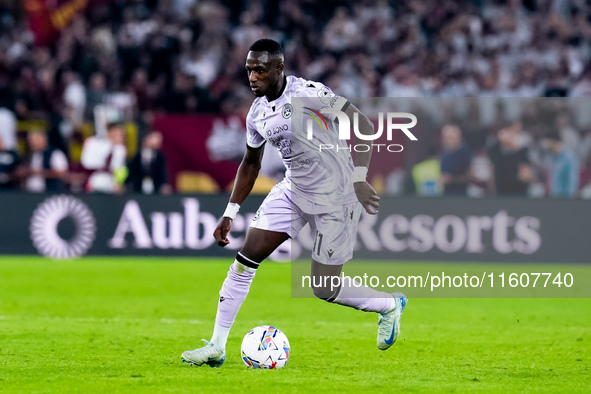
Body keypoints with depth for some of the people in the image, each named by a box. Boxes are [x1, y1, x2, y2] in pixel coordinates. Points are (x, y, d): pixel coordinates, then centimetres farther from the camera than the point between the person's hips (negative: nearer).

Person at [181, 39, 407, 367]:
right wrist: (230, 214, 13)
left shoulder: (309, 93, -21)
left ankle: (390, 306, 26)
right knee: (246, 259, -6)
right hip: (293, 192, 6)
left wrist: (359, 179, -29)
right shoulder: (257, 113, 1)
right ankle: (217, 346, 1)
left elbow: (363, 125, -21)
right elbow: (251, 163, 17)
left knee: (324, 289, -1)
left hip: (334, 199, -6)